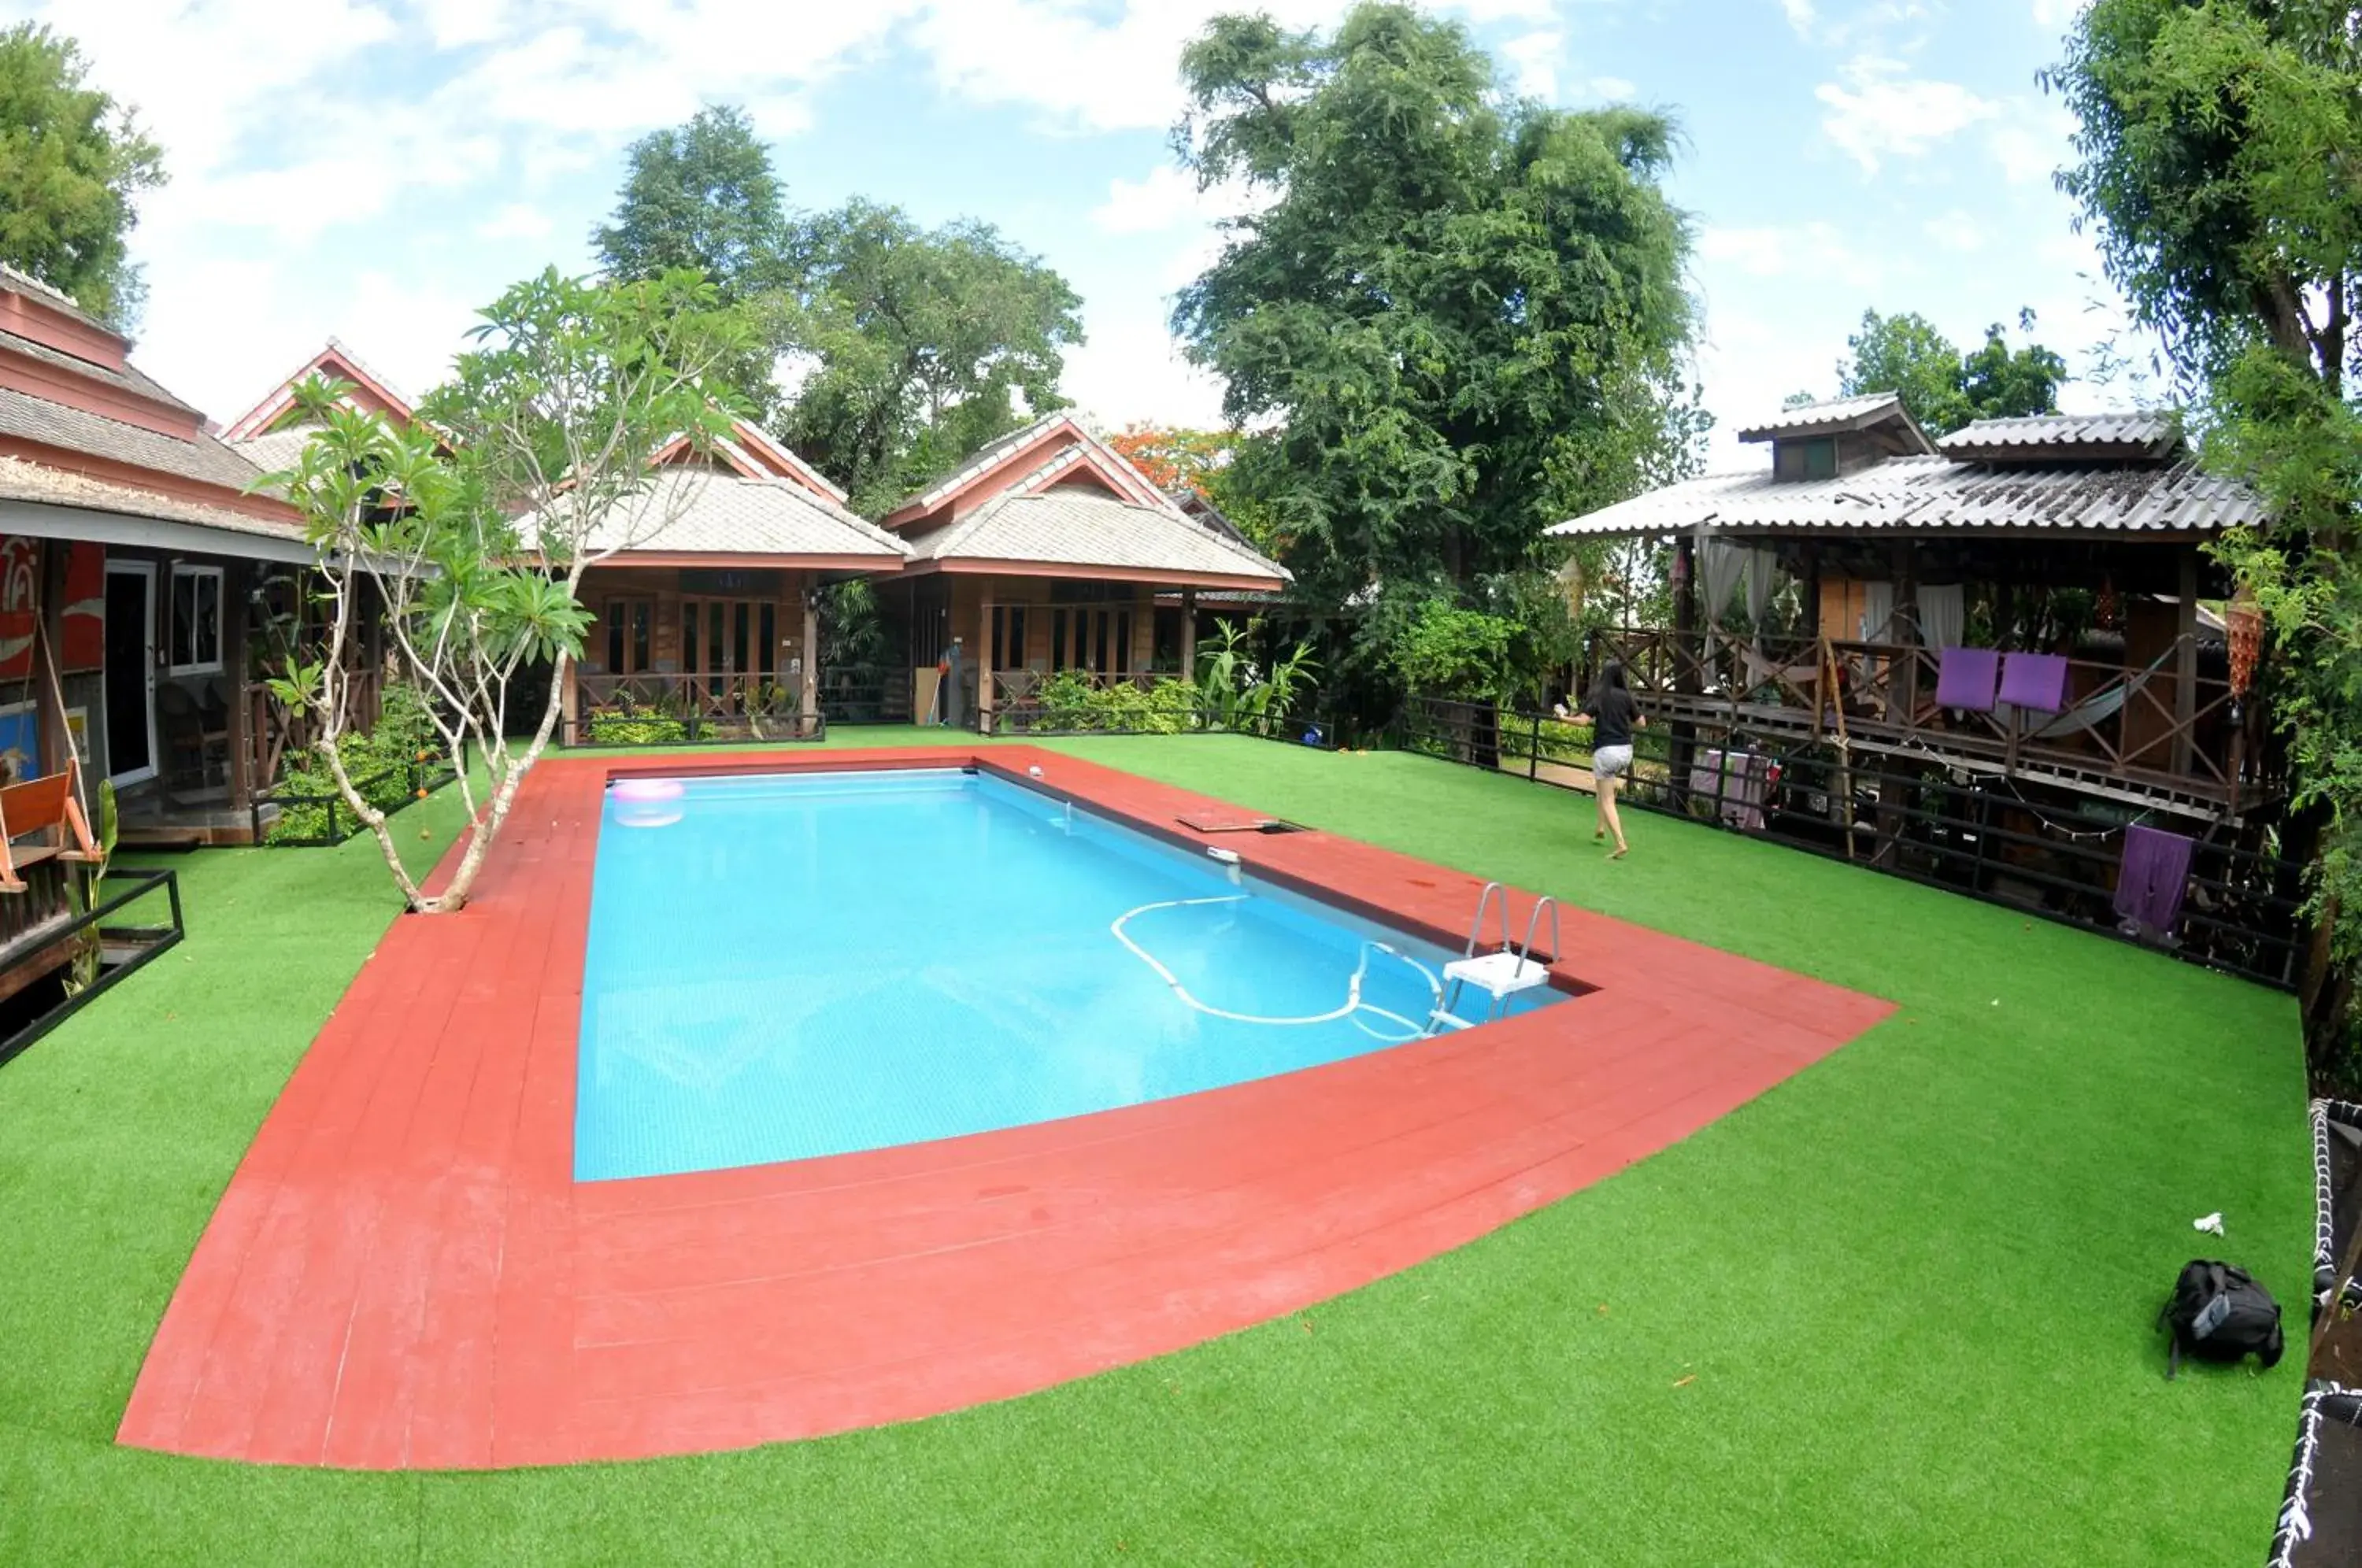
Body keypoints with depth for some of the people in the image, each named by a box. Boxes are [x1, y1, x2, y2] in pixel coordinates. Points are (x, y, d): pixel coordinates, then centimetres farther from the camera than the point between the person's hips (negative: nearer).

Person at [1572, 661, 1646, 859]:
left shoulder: (1597, 695, -4)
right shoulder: (1626, 696, 6)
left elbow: (1583, 720, -15)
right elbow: (1642, 723, 8)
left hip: (1606, 751, -5)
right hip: (1625, 750, 5)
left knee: (1607, 801, 0)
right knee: (1601, 785, 31)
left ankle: (1620, 843, -12)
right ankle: (1602, 827, 26)